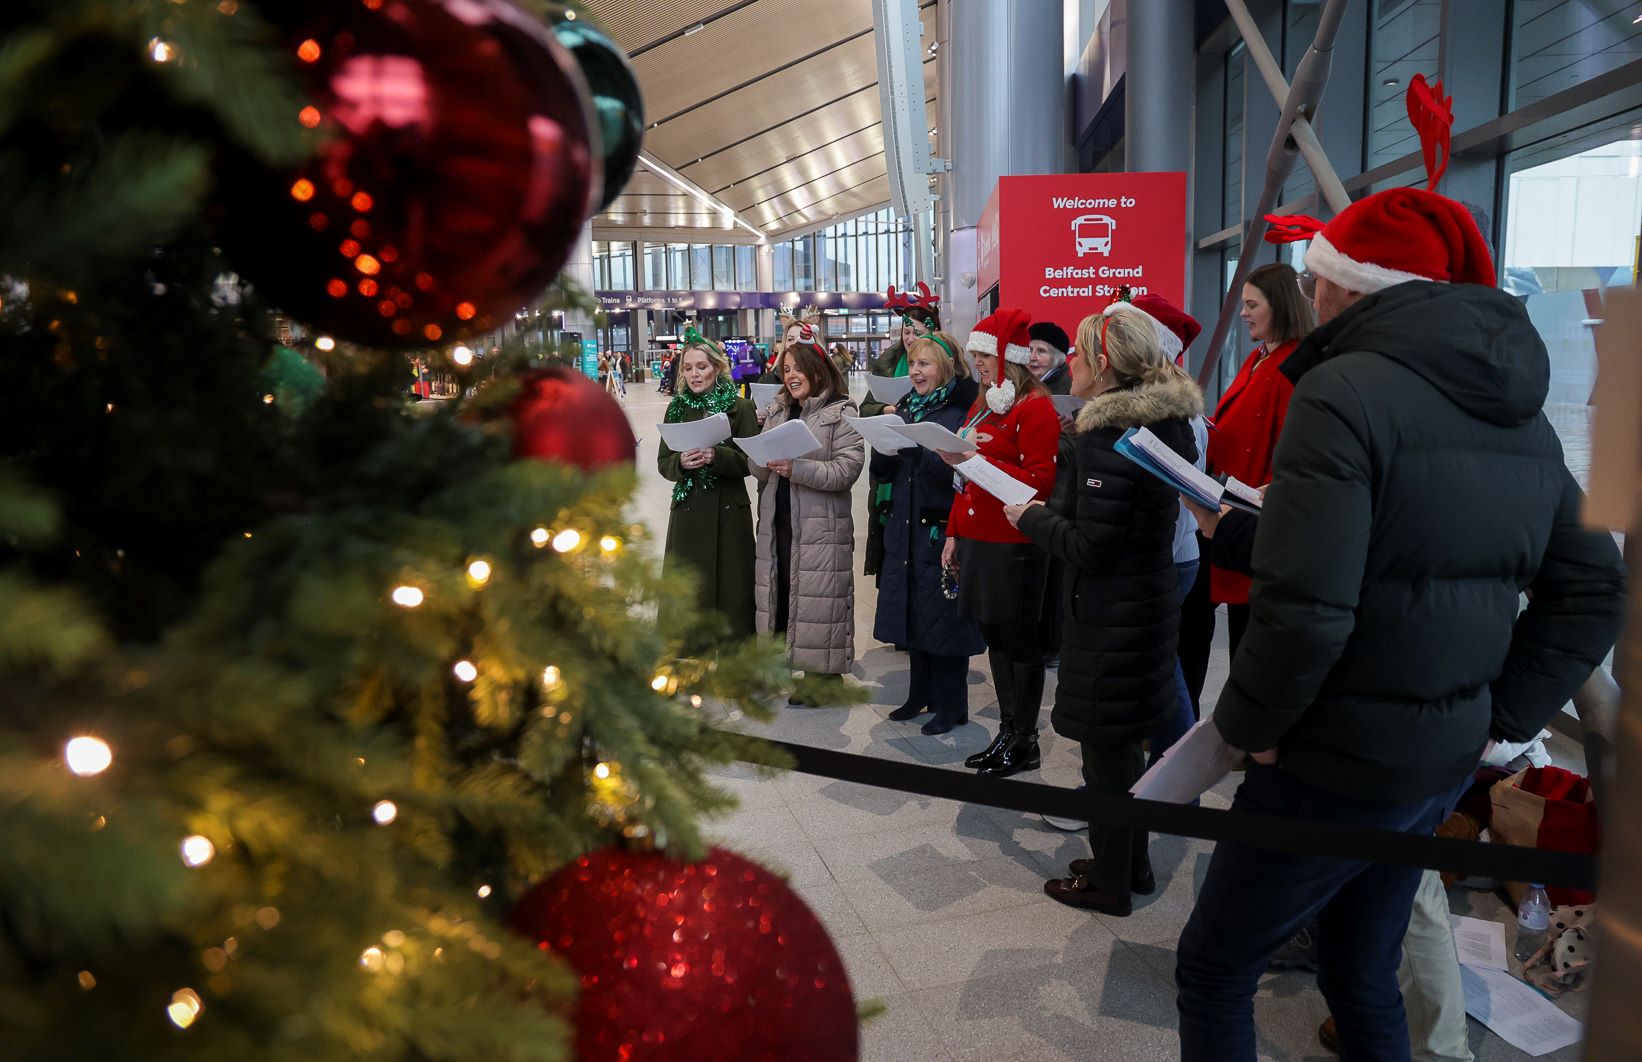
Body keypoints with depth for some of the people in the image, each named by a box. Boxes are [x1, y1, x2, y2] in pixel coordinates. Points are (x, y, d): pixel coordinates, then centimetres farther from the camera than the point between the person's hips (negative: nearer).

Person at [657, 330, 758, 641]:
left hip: (728, 511, -2)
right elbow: (663, 463, 6)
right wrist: (681, 462, -16)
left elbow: (751, 461, -6)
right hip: (687, 510, 3)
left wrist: (716, 457, -23)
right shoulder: (677, 408, 8)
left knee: (729, 587, 1)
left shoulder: (738, 407, -1)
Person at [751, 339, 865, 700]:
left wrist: (796, 469, -24)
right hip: (777, 521, 7)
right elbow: (760, 472, 12)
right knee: (778, 591, 14)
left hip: (821, 526, -6)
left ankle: (821, 673, 12)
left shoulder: (841, 413, -6)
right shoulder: (777, 412, 14)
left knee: (816, 600, -2)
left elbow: (848, 468, -17)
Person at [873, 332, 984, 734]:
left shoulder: (963, 410, -9)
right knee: (912, 611, 14)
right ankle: (921, 694, 29)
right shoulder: (907, 408, 12)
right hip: (905, 527, 7)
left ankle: (950, 705, 13)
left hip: (943, 529, -7)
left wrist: (914, 448, -25)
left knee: (943, 615, 0)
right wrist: (886, 447, -9)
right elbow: (882, 471, 12)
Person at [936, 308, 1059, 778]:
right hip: (977, 539, 8)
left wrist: (977, 460, -23)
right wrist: (954, 533, 17)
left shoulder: (1035, 408, -10)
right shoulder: (981, 406, 16)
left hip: (1013, 545, -8)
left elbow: (1040, 481, -18)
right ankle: (1007, 732, 23)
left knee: (1017, 639, 0)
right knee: (994, 636, 12)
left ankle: (1024, 742, 12)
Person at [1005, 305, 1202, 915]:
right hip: (1153, 596, 9)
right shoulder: (1168, 423, 7)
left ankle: (1109, 882, 20)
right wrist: (1050, 514, 12)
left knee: (1104, 748, 5)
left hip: (1110, 613, -9)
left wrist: (1032, 518, -6)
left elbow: (1090, 545, -22)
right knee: (1125, 742, 21)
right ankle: (1133, 864, 35)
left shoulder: (1106, 433, -21)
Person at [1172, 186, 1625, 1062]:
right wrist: (1500, 717, 10)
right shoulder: (1520, 410, 7)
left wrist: (1246, 725, -12)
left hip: (1335, 765, -8)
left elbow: (1305, 608, -27)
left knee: (1212, 968, 9)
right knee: (1363, 976, 24)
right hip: (1445, 761, 8)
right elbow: (1592, 590, 11)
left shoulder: (1344, 391, -19)